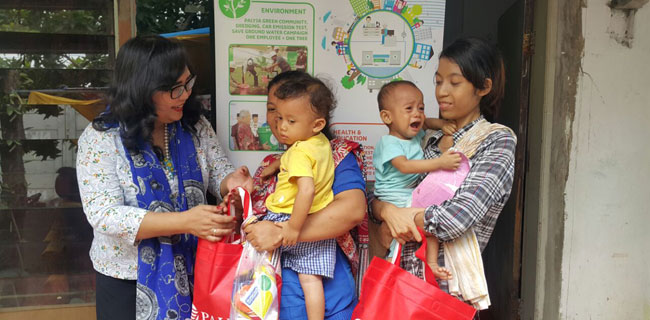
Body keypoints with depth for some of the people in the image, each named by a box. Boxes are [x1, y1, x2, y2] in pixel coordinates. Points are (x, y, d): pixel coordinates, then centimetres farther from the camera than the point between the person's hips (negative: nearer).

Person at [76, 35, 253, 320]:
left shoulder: (195, 125, -3)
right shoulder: (100, 138, -15)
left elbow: (218, 171, 3)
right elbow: (104, 215, -23)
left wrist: (231, 182, -23)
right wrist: (185, 222, -34)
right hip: (128, 279, -3)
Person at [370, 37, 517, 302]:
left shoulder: (498, 140, -9)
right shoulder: (432, 141, 9)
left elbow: (456, 219, -23)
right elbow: (377, 197, 6)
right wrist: (388, 211, -17)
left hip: (446, 284, -5)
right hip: (401, 277, 6)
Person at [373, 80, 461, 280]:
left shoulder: (415, 134, 12)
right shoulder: (388, 143, -13)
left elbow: (427, 122, 34)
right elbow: (404, 166, -28)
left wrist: (442, 124, 11)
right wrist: (439, 163, -32)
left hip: (414, 195, 7)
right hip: (393, 200, -7)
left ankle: (432, 261, -9)